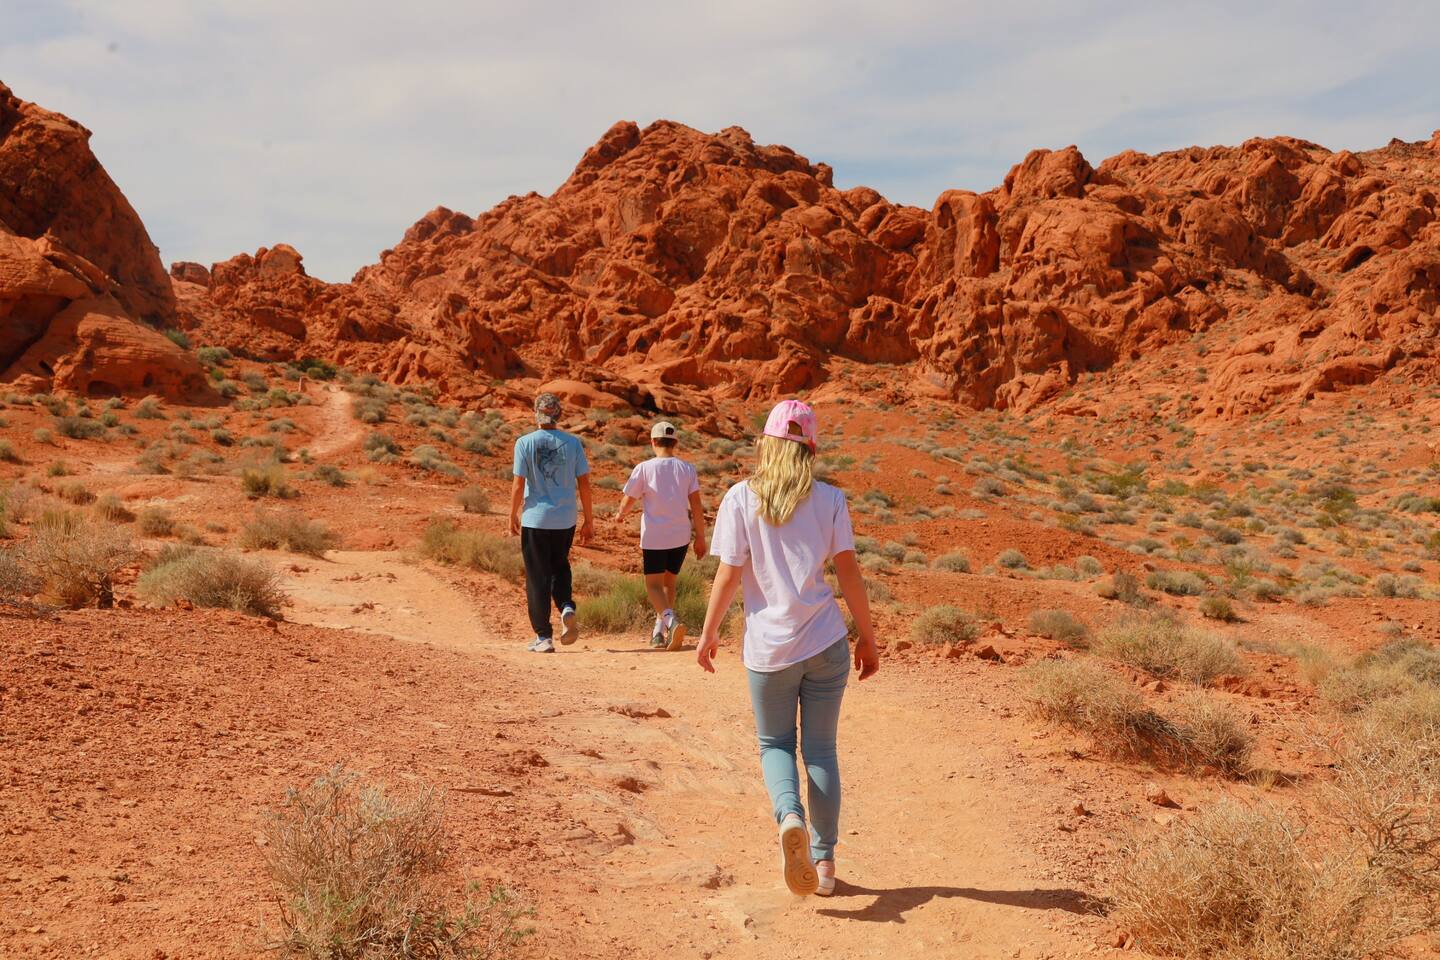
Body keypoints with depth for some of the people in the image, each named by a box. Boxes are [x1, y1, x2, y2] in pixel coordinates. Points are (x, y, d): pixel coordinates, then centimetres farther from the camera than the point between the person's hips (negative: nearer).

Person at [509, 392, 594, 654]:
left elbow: (518, 485, -7)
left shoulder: (525, 443, -7)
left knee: (538, 578, 6)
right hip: (565, 520, 2)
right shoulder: (573, 443, 0)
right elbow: (584, 484, 0)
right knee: (560, 567, 24)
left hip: (535, 519, -2)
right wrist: (589, 521, 8)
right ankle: (567, 608, -1)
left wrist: (513, 517, 6)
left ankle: (543, 637, 7)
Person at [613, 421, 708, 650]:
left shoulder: (644, 468, -6)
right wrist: (700, 537, 5)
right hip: (681, 536, 4)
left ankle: (671, 620, -25)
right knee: (669, 582, 18)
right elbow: (696, 505, -1)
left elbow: (628, 499, 1)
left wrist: (620, 514, 23)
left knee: (653, 584, 1)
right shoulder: (687, 469, 2)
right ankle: (659, 632, 21)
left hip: (654, 536, -3)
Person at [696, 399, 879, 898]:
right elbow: (848, 571, -1)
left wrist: (709, 632, 7)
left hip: (769, 646, -1)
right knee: (821, 749, 13)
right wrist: (866, 636, 8)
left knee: (775, 744, 16)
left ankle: (789, 816, -12)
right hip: (825, 641, 1)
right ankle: (824, 860, 16)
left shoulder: (741, 498, -4)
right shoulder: (829, 499, 0)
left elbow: (728, 575, -5)